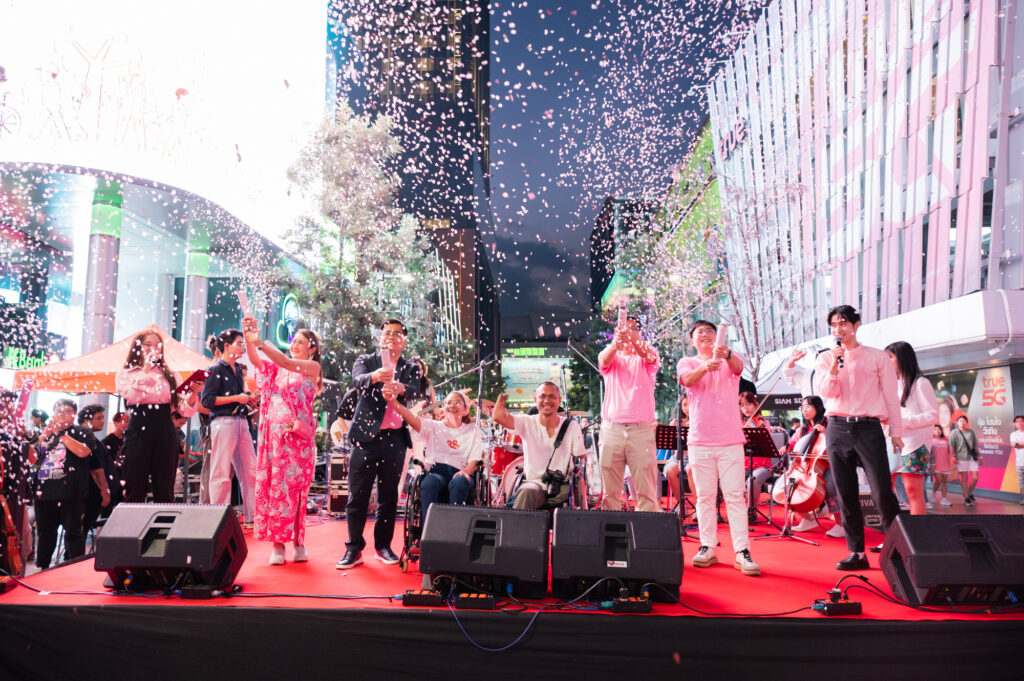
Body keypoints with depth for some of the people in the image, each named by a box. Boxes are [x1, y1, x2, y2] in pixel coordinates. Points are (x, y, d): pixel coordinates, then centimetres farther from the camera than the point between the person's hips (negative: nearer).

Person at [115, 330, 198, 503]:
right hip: (139, 430, -2)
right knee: (135, 490, 0)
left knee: (165, 491, 3)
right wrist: (145, 369, -9)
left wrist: (193, 393, -14)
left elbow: (184, 407, 5)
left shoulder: (168, 375, 14)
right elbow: (132, 396, -13)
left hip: (165, 432, 2)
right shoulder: (125, 374, 9)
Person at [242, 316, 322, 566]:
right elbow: (255, 361, 0)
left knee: (294, 488, -3)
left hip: (298, 435, -3)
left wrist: (260, 341, -20)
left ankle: (297, 541, 6)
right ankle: (277, 543, 3)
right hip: (274, 433, 4)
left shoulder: (312, 367, 4)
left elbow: (286, 362, -12)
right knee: (272, 486, -1)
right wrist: (248, 339, -18)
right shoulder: (277, 369, 16)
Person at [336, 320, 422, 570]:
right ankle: (354, 549, 7)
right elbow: (357, 380, -15)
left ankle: (383, 546, 19)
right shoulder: (365, 361, 7)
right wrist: (374, 376, -37)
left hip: (395, 438, 2)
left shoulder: (410, 369, 10)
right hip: (366, 435, -1)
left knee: (389, 495, 8)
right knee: (358, 494, -1)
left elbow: (415, 393, -10)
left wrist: (400, 387, -33)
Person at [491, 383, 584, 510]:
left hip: (562, 487, 1)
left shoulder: (572, 426, 2)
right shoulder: (527, 423, -1)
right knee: (527, 492, -34)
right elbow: (499, 417, -19)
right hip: (533, 482, -1)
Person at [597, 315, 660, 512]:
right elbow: (604, 360, -11)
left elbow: (649, 355, -13)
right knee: (610, 490, 2)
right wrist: (615, 343, -35)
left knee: (647, 490, -3)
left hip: (641, 429, -1)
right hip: (611, 428, 1)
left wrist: (632, 340, -36)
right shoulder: (612, 357, 13)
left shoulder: (646, 357, 12)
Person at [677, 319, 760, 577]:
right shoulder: (687, 363, 9)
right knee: (705, 496, 5)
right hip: (700, 440, 1)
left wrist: (727, 354, -39)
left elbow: (738, 367, -15)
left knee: (735, 496, -4)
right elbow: (687, 380, -14)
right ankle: (708, 548, 13)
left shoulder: (731, 359, 9)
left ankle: (742, 552, -3)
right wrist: (706, 366, -36)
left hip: (730, 439, -1)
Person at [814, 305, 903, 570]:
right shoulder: (825, 359, 13)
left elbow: (891, 396, 8)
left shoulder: (877, 357, 8)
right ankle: (857, 553, 11)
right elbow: (825, 392, -1)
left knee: (882, 492, -11)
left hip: (869, 428, -2)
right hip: (837, 429, 2)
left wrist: (896, 432, 4)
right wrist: (834, 366, -13)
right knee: (846, 495, 4)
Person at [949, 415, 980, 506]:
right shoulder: (954, 432, 2)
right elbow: (951, 446, -5)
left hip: (972, 457, 4)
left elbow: (975, 445, 16)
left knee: (975, 478, 0)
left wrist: (979, 456, 15)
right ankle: (966, 498, 6)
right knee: (964, 479, 0)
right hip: (962, 458, -4)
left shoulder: (971, 432, 13)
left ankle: (969, 493, 24)